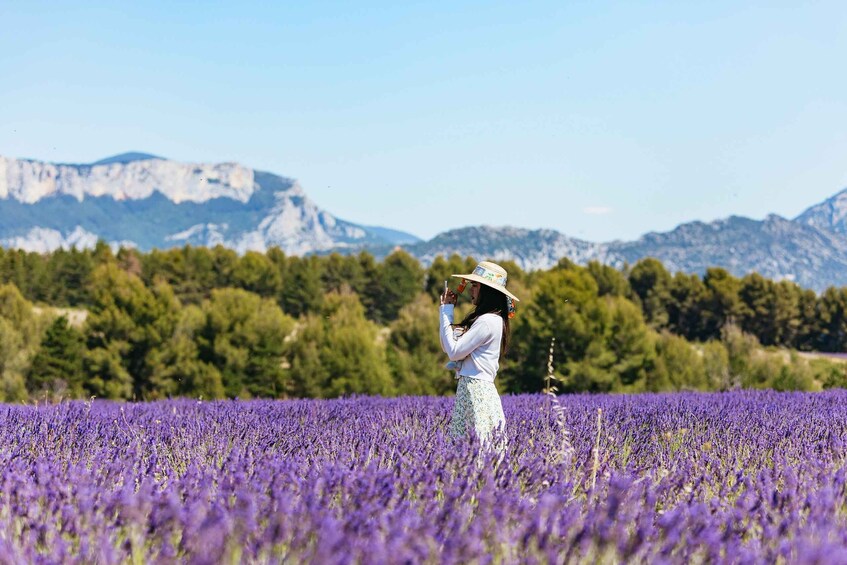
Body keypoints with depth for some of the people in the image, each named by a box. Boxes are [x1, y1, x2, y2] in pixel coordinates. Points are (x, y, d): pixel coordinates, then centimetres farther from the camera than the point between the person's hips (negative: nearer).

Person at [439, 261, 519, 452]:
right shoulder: (482, 318, 17)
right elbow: (447, 347, 17)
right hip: (467, 388, 10)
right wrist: (447, 309, 11)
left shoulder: (488, 321, -14)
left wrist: (447, 310, -7)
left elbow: (454, 351, -16)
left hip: (477, 391, -10)